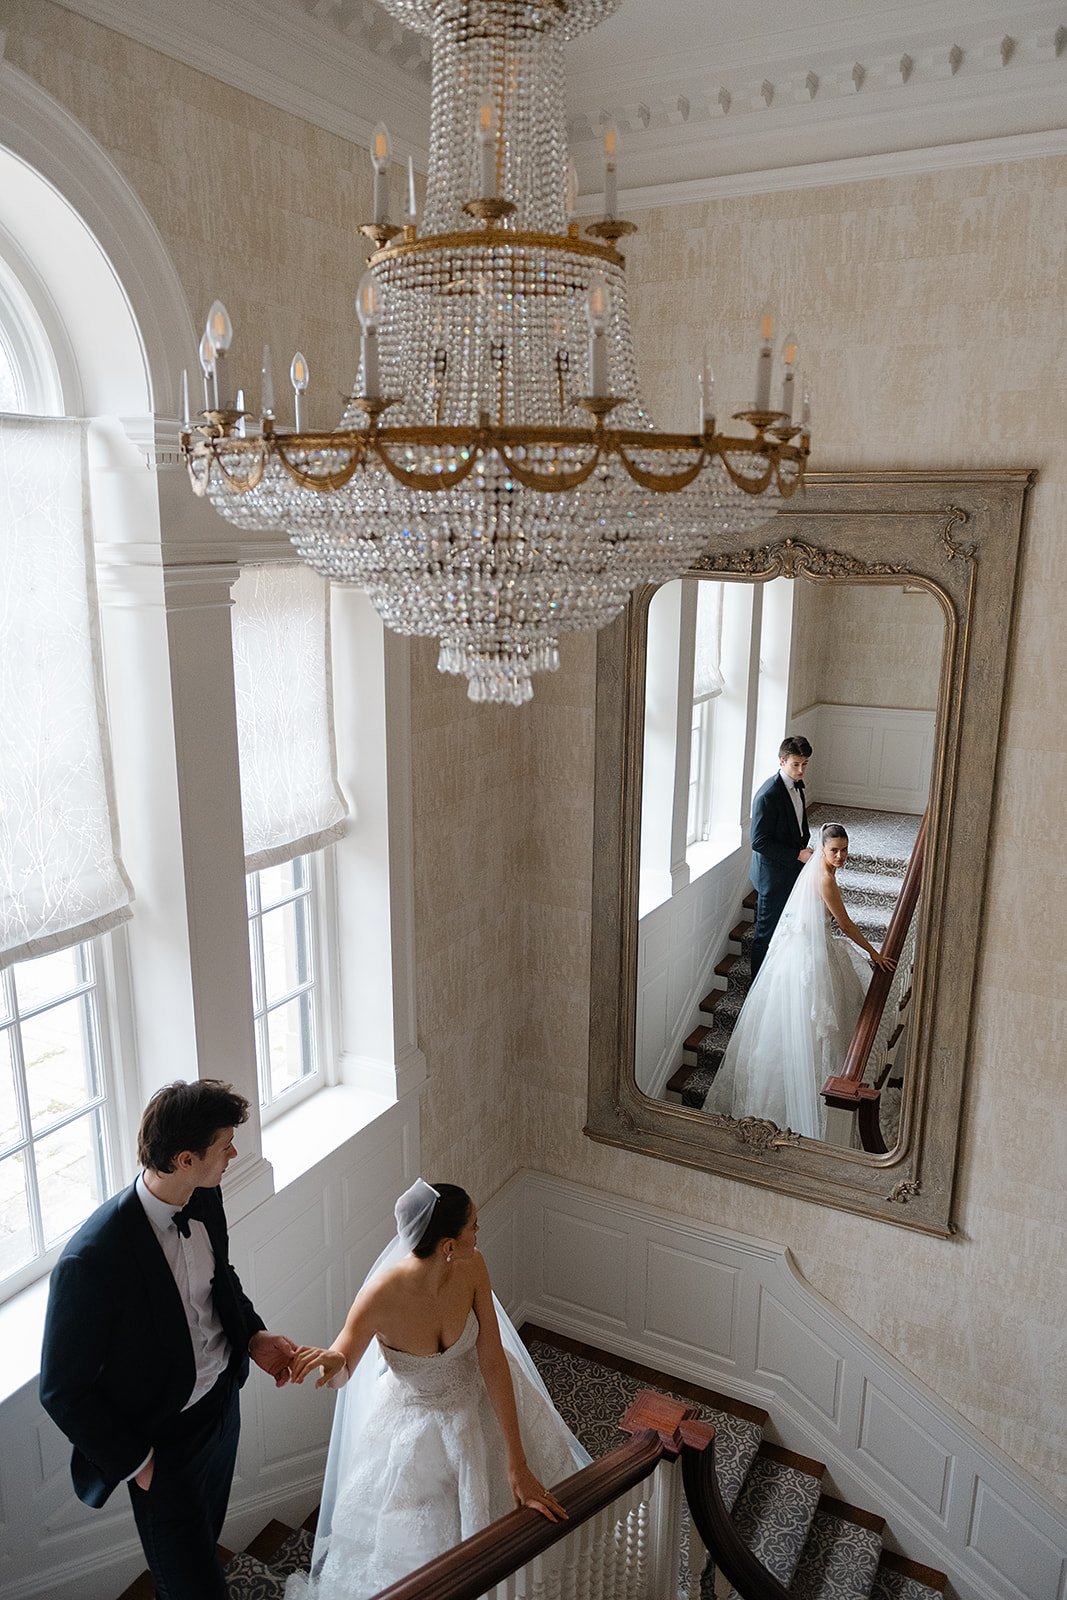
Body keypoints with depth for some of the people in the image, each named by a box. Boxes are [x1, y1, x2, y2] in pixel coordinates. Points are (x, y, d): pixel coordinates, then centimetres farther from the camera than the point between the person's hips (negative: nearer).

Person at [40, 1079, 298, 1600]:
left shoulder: (204, 1198, -14)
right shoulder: (91, 1261, -35)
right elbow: (63, 1392, -21)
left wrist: (254, 1336, -6)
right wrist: (134, 1461, -14)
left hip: (222, 1401, 7)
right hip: (163, 1443, -7)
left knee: (203, 1542, 30)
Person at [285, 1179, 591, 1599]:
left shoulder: (471, 1269, -26)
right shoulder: (382, 1296, -35)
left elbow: (494, 1364, -22)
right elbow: (341, 1372, -18)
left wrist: (517, 1464, -21)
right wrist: (331, 1361, -43)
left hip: (480, 1406, 3)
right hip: (415, 1427, -3)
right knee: (416, 1543, 18)